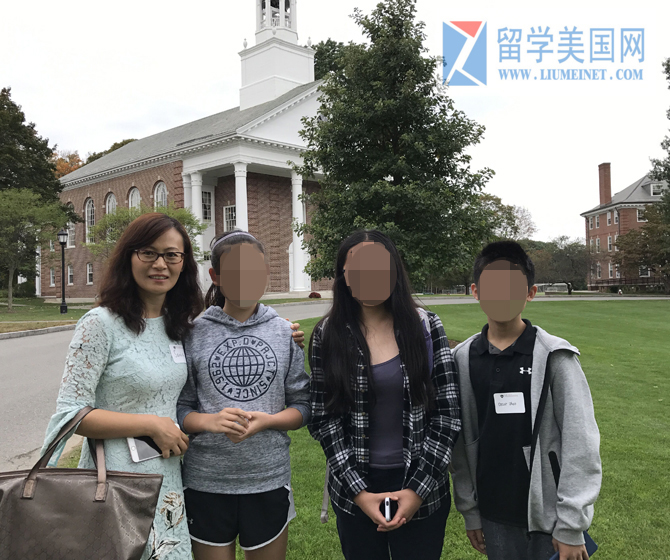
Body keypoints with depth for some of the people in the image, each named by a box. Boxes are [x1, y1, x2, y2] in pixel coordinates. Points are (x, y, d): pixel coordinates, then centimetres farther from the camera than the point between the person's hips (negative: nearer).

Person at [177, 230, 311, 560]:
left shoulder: (285, 333, 1)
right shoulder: (193, 334, -3)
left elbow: (302, 406, 3)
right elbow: (178, 409, -2)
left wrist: (267, 420, -15)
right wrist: (210, 421, -20)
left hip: (269, 480, 1)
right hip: (206, 483, -1)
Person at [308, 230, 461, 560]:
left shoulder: (426, 327, -5)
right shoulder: (328, 335, -5)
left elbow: (447, 412, -5)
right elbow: (323, 418, -4)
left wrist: (419, 488, -10)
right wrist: (358, 491, -10)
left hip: (421, 489, 0)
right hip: (354, 488, 1)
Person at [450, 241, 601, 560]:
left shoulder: (554, 357, -11)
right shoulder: (464, 358, -1)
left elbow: (580, 444, -10)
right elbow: (461, 441, 4)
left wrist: (571, 526, -10)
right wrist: (468, 510, 6)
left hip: (548, 513, -2)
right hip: (493, 515, 3)